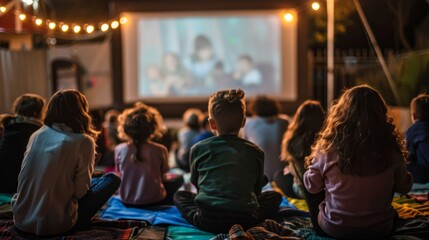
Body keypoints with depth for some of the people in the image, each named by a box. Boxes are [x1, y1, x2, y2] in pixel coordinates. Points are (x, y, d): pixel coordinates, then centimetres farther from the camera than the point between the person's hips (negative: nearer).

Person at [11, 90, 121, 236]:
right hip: (53, 225, -6)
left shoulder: (37, 135, 5)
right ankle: (79, 221, 3)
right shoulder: (83, 141, -10)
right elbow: (80, 191, -9)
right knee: (113, 179, 9)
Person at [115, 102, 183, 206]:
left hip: (127, 201, 4)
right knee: (179, 179, 21)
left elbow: (119, 175, 6)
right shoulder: (160, 150, -13)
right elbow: (163, 177, 0)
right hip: (154, 201, -3)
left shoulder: (119, 150, -8)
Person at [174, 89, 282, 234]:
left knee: (179, 195, 30)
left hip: (208, 221, 1)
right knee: (275, 195, 27)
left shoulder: (198, 149, 3)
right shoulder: (255, 152, 5)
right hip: (245, 220, -1)